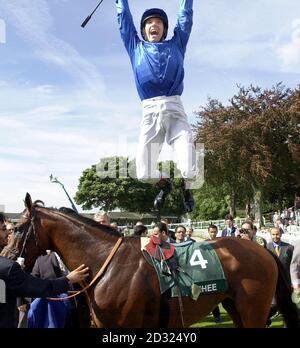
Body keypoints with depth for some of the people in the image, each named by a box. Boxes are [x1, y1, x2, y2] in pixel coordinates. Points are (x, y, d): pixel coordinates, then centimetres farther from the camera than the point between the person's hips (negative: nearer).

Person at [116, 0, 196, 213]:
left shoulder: (176, 45, 21)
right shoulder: (136, 47, 22)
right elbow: (124, 18, 27)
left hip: (174, 109, -1)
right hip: (150, 113, 1)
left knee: (189, 169, -15)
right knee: (144, 173, -8)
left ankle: (186, 187, 22)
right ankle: (165, 184, 28)